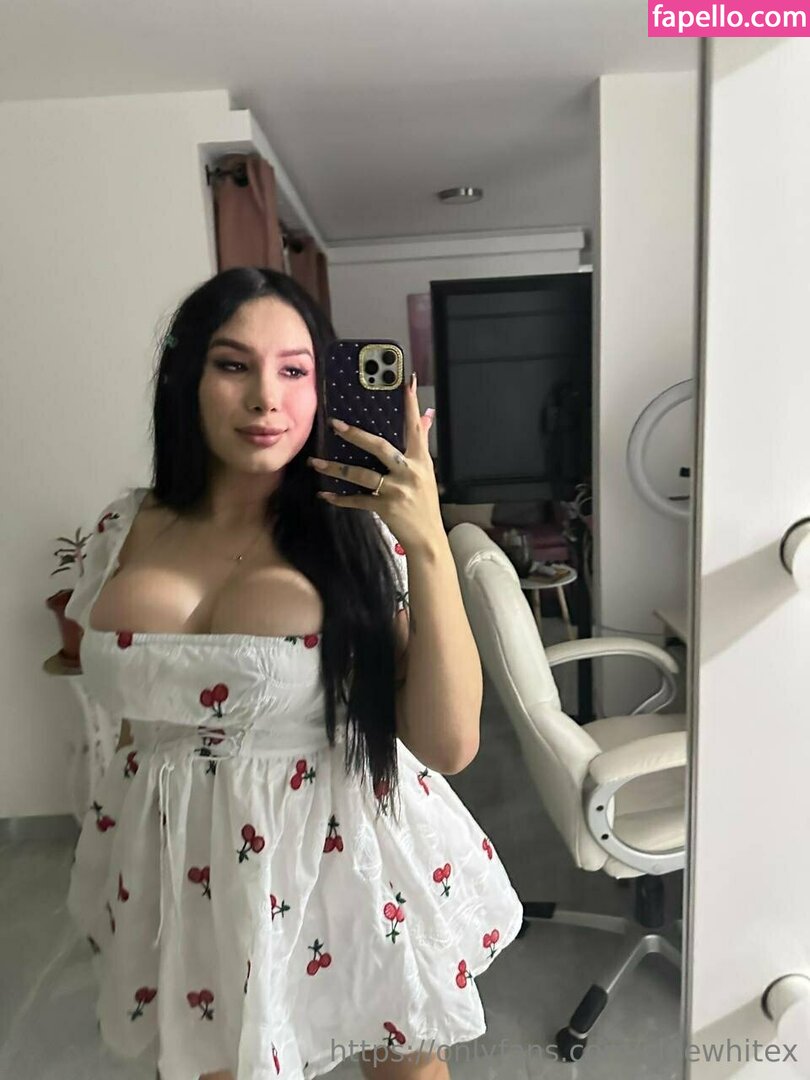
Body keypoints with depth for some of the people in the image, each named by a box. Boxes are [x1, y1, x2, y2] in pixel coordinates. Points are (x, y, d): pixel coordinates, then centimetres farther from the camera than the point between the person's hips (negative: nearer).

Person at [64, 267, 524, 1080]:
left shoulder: (362, 537, -15)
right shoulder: (125, 528, -4)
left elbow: (449, 745, -21)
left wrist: (429, 546, -28)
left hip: (348, 858, -2)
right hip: (180, 872, 3)